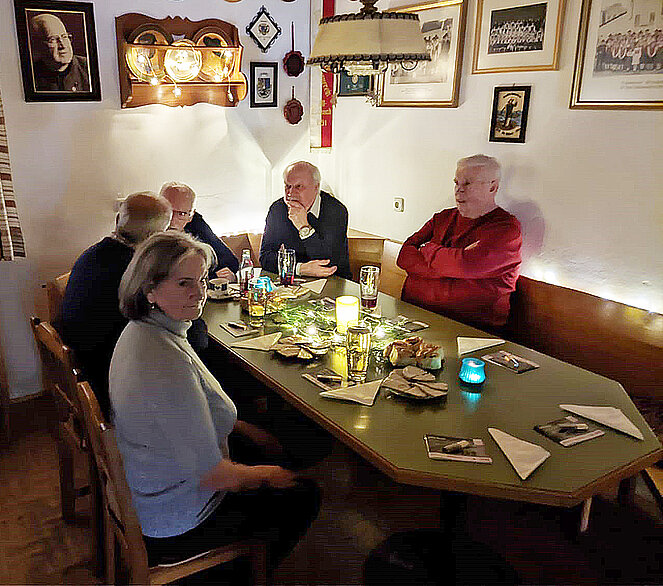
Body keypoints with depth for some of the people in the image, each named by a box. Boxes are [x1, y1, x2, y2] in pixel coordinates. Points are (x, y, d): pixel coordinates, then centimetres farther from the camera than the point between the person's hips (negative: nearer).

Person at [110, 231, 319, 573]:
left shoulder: (140, 331, -5)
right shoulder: (169, 364, -36)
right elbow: (212, 476, -28)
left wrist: (244, 428, 10)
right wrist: (268, 476, -10)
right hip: (174, 525, -9)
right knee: (303, 497, 8)